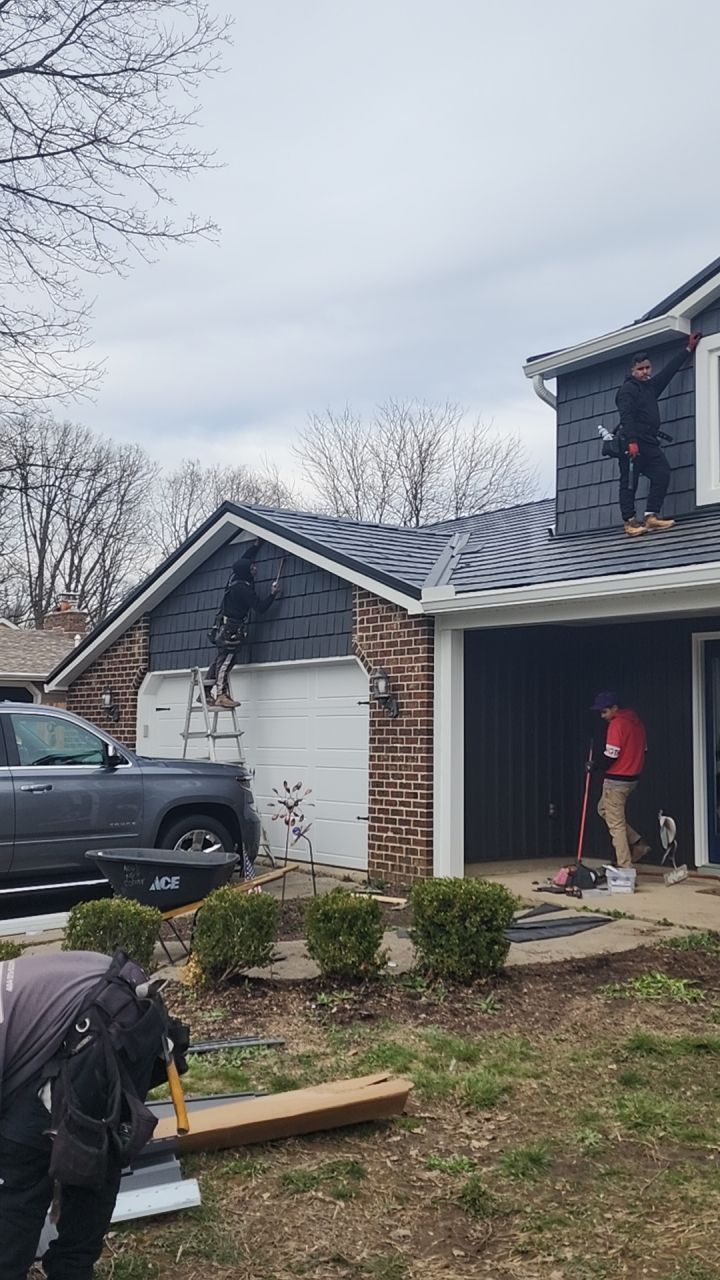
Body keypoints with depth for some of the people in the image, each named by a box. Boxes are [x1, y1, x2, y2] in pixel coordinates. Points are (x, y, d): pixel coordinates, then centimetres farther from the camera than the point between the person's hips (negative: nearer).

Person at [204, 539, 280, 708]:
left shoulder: (235, 578, 7)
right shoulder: (243, 588, -19)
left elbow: (243, 559, 26)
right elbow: (259, 607, -19)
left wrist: (255, 545, 29)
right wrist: (272, 594, -10)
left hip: (225, 627, 9)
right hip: (233, 629, -9)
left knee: (220, 661, 10)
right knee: (226, 661, -10)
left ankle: (206, 693, 11)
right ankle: (222, 695, -12)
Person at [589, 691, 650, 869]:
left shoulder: (617, 724, -18)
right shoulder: (636, 721, 9)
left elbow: (610, 755, -21)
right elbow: (643, 748, 16)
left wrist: (593, 766, -5)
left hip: (616, 780, -9)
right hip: (633, 778, 9)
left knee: (616, 824, -1)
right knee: (604, 809, 23)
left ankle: (625, 866, 1)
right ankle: (637, 844, 17)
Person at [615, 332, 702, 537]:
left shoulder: (651, 386, 22)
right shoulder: (628, 389, -3)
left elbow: (670, 369, 33)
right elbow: (626, 416, -15)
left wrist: (688, 349, 39)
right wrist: (631, 441, -26)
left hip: (649, 443, 8)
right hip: (632, 443, -8)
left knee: (662, 474, -6)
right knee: (629, 482, -7)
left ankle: (651, 517, -9)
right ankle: (630, 521, -8)